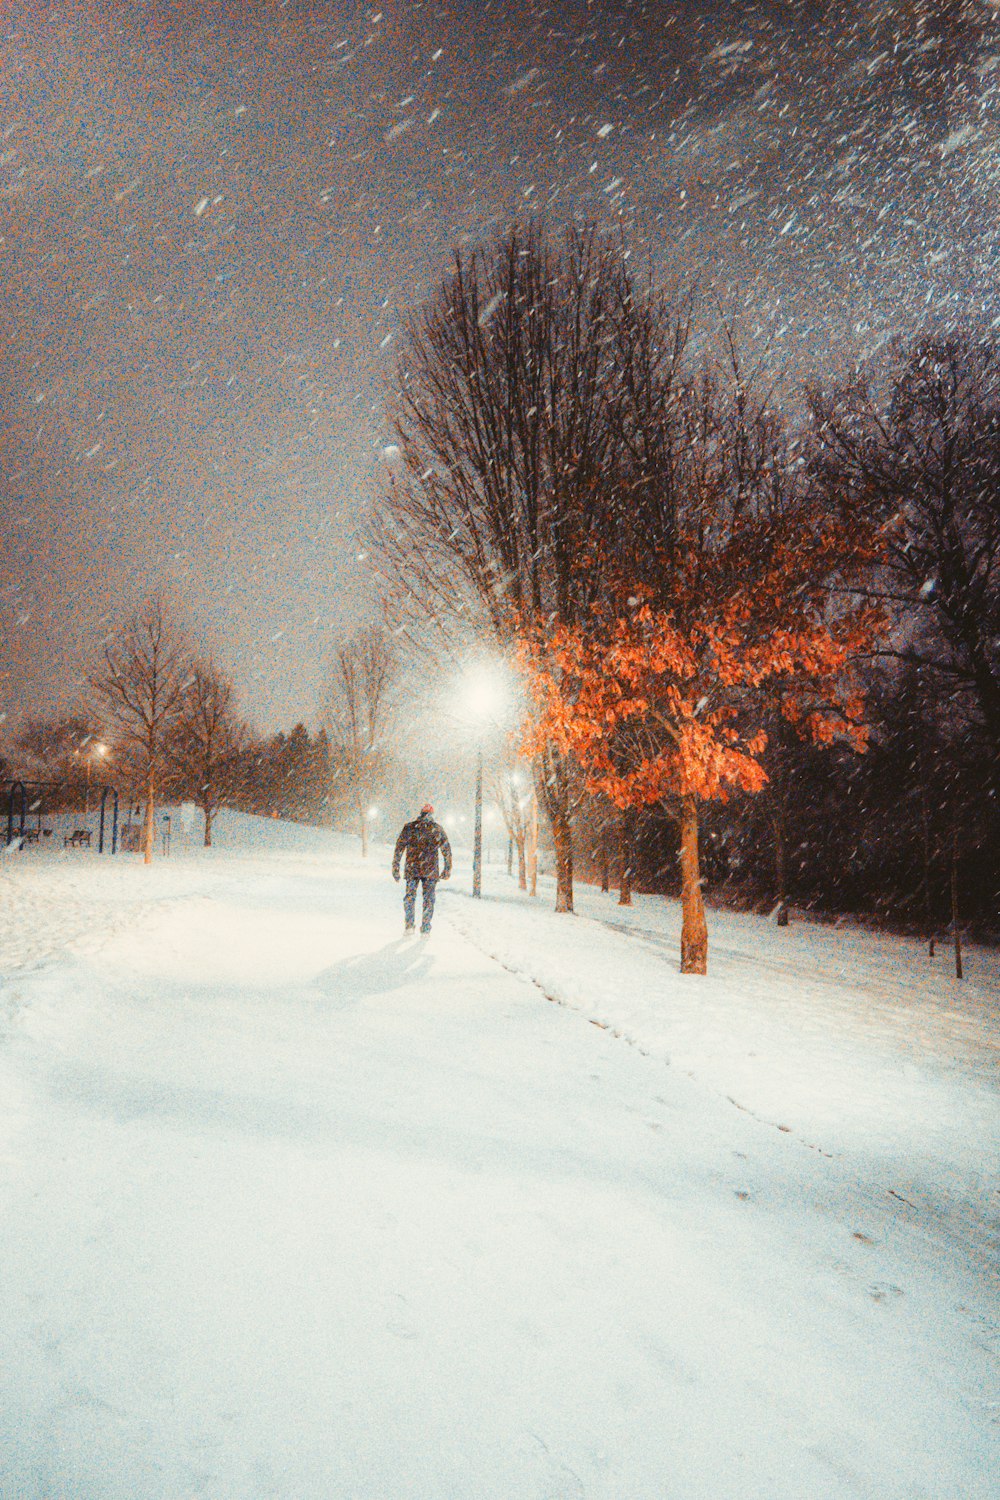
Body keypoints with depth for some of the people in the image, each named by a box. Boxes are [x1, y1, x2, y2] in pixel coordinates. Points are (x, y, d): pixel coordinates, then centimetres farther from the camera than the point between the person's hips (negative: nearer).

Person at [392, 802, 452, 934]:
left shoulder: (408, 827, 4)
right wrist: (447, 869, 10)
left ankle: (409, 925, 5)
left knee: (410, 897, 14)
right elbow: (447, 850, 3)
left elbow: (399, 848, 2)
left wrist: (395, 868, 6)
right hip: (430, 871, -1)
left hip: (411, 869, 1)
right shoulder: (437, 829, 2)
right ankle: (425, 929, 7)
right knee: (428, 899, 8)